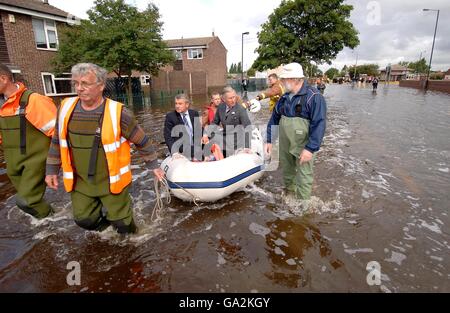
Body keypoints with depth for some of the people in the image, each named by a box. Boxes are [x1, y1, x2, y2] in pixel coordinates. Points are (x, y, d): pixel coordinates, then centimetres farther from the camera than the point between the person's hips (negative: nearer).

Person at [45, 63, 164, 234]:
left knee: (121, 223, 5)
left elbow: (142, 141, -9)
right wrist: (52, 169, 12)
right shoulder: (66, 107, -4)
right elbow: (57, 141, 10)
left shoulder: (118, 112, -19)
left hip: (112, 181, -4)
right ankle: (103, 212, 44)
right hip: (80, 181, 4)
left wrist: (153, 165, -2)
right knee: (84, 219, 13)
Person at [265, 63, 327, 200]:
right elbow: (274, 119, 11)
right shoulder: (284, 97, 5)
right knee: (287, 173, 21)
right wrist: (269, 140, 8)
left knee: (303, 178, 1)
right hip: (284, 146, 6)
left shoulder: (314, 96, -14)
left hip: (303, 147, -6)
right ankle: (289, 192, 44)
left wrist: (310, 148, -24)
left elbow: (319, 124, -19)